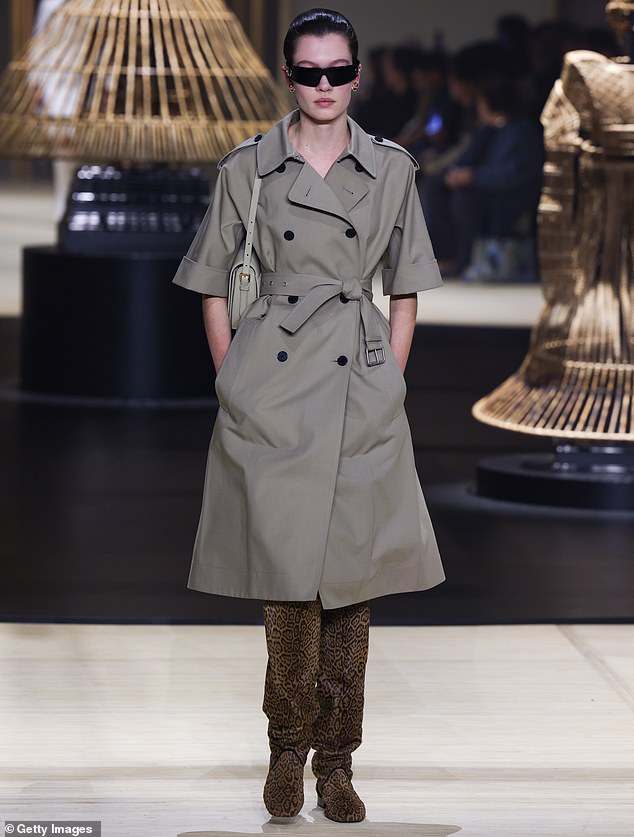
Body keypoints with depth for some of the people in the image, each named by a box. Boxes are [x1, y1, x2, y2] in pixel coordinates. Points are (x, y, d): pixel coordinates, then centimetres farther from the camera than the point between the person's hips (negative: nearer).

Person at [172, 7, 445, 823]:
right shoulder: (248, 168, 2)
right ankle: (290, 748, 14)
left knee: (350, 579, 3)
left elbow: (406, 291, 11)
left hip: (360, 394, 1)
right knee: (286, 578, -1)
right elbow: (212, 286, 8)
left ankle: (337, 757, 13)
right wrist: (233, 384, 3)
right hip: (271, 392, -1)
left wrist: (390, 382, 4)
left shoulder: (391, 168, 5)